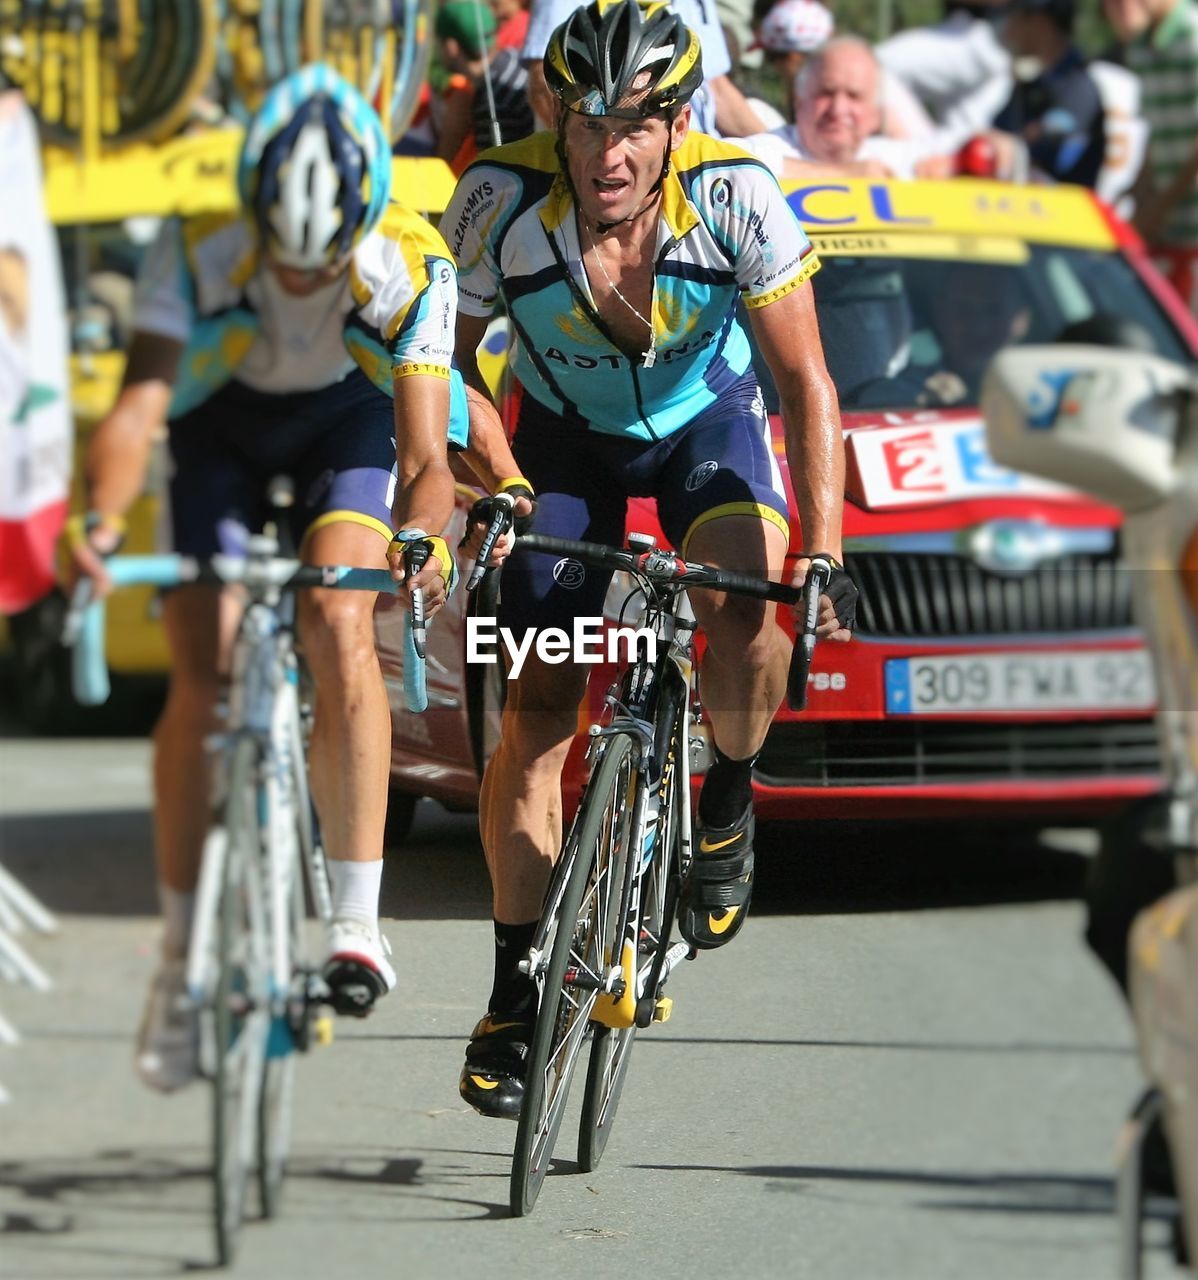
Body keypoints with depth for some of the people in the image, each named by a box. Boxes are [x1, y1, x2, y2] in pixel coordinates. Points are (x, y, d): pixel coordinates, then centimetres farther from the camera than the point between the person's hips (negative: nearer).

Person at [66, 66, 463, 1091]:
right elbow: (138, 405, -42)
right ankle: (182, 958, 1)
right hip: (221, 420, 0)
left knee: (339, 625, -25)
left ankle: (358, 921, -22)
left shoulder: (411, 268, -33)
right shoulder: (197, 253, -34)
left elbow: (425, 452, -35)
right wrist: (102, 520, -61)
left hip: (347, 417, 0)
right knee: (201, 676, -11)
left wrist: (419, 536, -57)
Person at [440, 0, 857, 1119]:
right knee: (537, 711, -8)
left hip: (704, 419, -1)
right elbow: (449, 357, -13)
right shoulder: (503, 200, -29)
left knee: (746, 604, -31)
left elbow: (804, 382, -24)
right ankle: (515, 994, 4)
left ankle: (728, 808, -2)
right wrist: (503, 487, -28)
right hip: (565, 434, 1)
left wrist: (825, 554, -32)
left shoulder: (735, 200, -30)